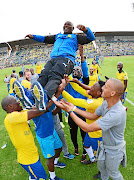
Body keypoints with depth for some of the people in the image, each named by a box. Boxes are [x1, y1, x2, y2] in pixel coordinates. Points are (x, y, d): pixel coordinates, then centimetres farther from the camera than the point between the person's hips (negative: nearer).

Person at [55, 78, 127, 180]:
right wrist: (74, 108, -8)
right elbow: (93, 116, -1)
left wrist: (70, 111, -33)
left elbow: (88, 128, -38)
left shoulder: (117, 113, -42)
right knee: (101, 167, 32)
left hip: (114, 150, -7)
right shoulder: (106, 103, -14)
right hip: (105, 145, 8)